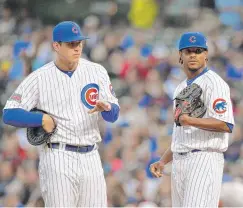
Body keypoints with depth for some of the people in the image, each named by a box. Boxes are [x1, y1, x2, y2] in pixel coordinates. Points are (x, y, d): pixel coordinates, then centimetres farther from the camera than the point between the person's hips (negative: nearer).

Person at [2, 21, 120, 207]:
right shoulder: (39, 78, -1)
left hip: (90, 157, 4)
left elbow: (114, 114, 4)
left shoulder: (97, 72, 8)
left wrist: (106, 107, -19)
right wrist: (42, 119, -15)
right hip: (58, 157, -4)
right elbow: (9, 114, -4)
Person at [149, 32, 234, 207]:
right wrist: (163, 161, 18)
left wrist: (191, 121, -28)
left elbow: (226, 125, -18)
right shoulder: (181, 88, 22)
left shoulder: (213, 83, -6)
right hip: (179, 163, 9)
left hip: (204, 159, -9)